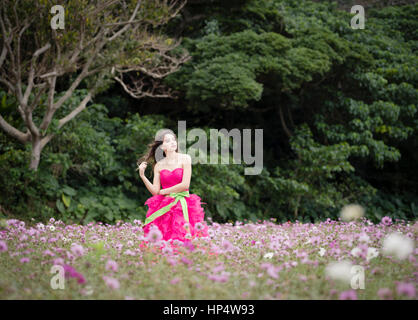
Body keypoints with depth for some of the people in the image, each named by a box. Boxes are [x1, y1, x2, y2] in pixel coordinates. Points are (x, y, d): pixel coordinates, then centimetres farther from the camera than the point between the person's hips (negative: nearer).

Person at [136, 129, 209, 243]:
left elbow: (185, 185, -8)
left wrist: (164, 191, -1)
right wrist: (142, 176, -8)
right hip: (163, 206, 2)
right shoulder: (159, 165, 9)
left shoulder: (185, 159, 0)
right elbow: (155, 191, 2)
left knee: (183, 238, -14)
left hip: (183, 206, -2)